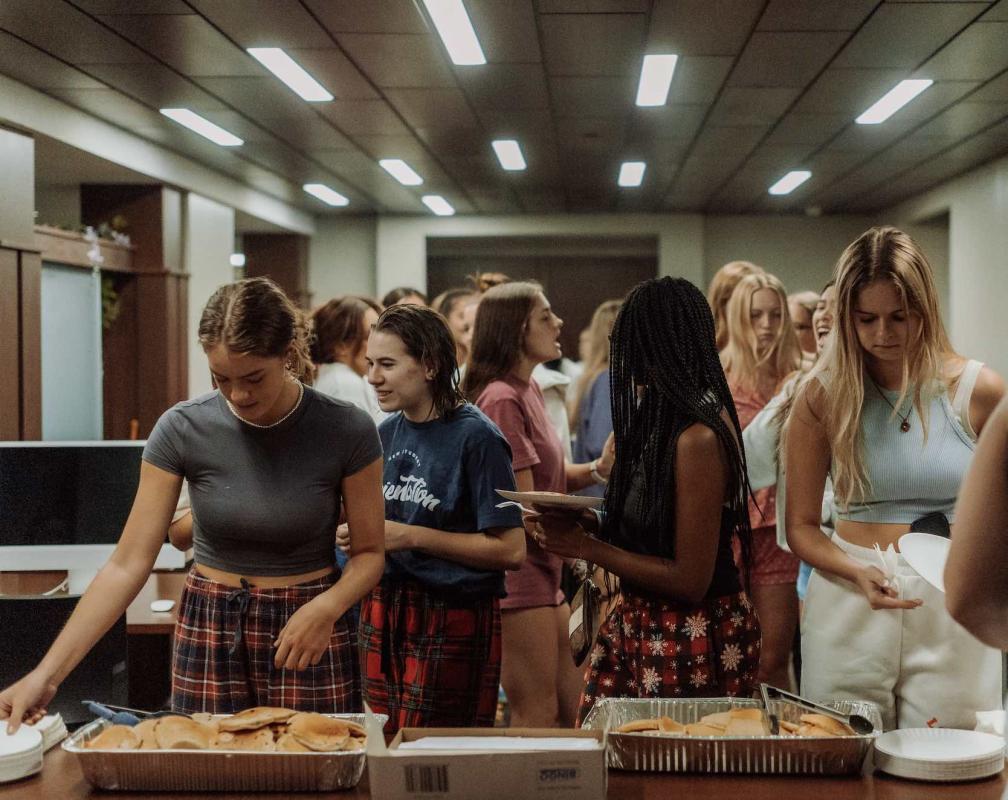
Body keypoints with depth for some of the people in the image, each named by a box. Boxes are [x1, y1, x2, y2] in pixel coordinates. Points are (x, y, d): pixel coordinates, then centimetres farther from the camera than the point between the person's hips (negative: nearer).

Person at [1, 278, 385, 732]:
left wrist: (328, 606, -24)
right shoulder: (182, 429, -10)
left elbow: (370, 552, -2)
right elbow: (128, 564, -10)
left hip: (309, 634, -1)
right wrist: (47, 673, -17)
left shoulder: (346, 430, -13)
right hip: (209, 633, 1)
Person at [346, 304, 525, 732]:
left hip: (452, 620, -6)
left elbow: (511, 550, -16)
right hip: (383, 611, 6)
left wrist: (412, 537, -16)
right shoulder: (386, 433, 8)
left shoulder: (476, 437, -12)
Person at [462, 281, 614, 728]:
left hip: (544, 573, 10)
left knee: (572, 710, 14)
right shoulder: (502, 398, -16)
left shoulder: (528, 390, 14)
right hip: (517, 571, -10)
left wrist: (598, 468, -4)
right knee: (538, 718, -2)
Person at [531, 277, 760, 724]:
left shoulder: (698, 437, -21)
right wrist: (590, 523, -1)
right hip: (646, 623, 8)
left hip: (691, 641, -8)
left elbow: (690, 580, -20)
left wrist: (587, 547, -14)